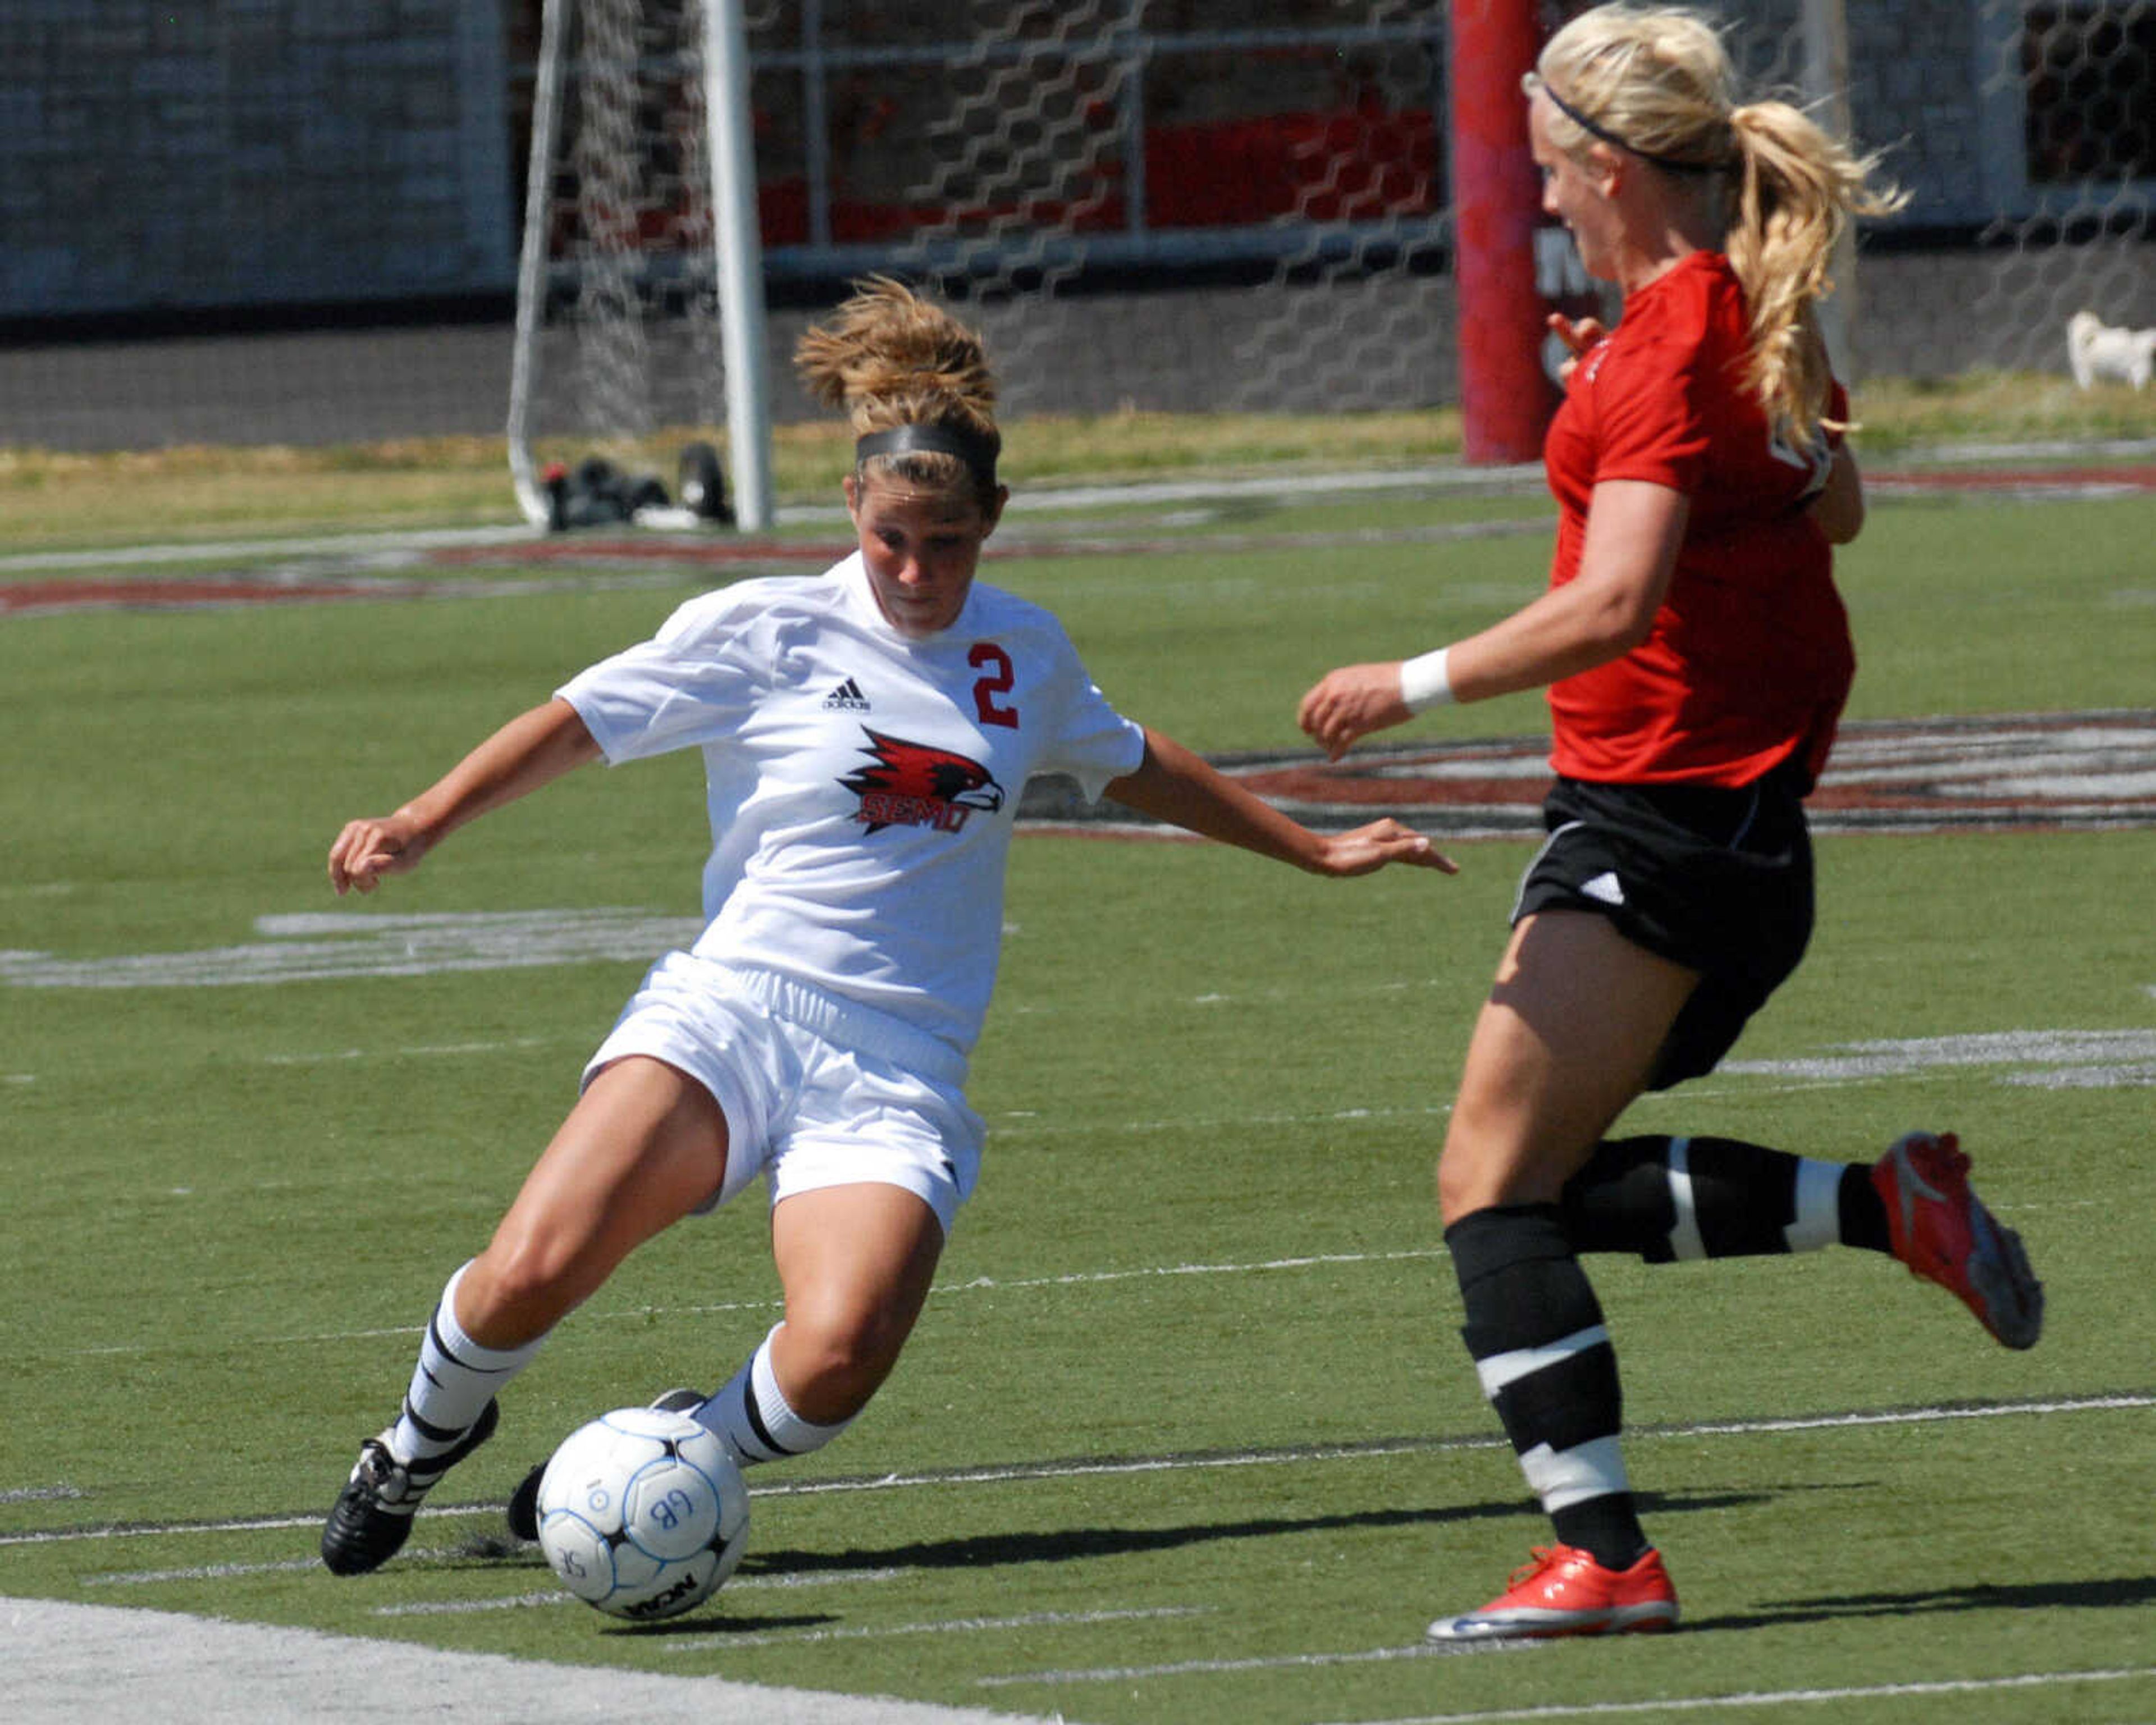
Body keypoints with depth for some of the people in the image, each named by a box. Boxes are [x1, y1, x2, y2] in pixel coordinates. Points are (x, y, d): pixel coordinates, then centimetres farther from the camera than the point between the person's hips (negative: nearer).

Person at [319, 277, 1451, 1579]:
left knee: (836, 1364, -26)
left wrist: (1313, 850, 40)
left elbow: (1134, 766, 33)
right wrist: (418, 829, -9)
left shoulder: (1022, 652, 14)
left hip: (900, 1072, 2)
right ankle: (423, 1446, 10)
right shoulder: (767, 633, 2)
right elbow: (576, 725, 4)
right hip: (732, 1016, -2)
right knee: (531, 1275, -25)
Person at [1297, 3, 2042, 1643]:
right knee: (1566, 1185, 15)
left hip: (1659, 814, -10)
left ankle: (1603, 1554, -15)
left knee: (1494, 1181, -9)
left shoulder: (1673, 337, -17)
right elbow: (1835, 508, 27)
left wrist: (1416, 683, -17)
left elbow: (1616, 603, -25)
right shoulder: (1763, 309, 11)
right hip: (1756, 817, 10)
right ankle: (1891, 1203, 7)